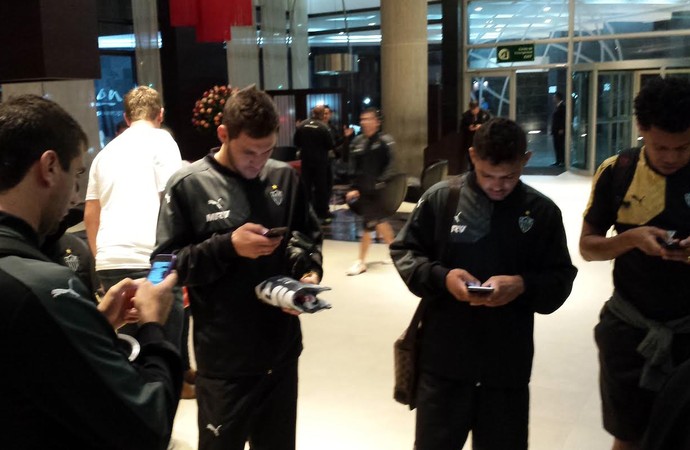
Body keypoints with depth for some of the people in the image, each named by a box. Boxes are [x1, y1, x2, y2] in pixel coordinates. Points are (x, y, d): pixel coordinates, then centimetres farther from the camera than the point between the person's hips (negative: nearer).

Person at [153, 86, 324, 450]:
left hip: (281, 347, 4)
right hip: (224, 358, -3)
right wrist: (227, 246, -20)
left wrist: (309, 268, -6)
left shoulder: (284, 177, 2)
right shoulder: (188, 186, -9)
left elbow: (308, 233, 15)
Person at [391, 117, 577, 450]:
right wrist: (442, 277, -16)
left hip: (509, 363, 1)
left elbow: (560, 280, 3)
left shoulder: (542, 212, 0)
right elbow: (404, 251, 3)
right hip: (444, 357, -1)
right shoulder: (440, 198, -3)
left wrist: (524, 285, -18)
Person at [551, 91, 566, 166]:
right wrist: (552, 129, 14)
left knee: (561, 146, -5)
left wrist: (561, 129, -19)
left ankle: (563, 161, 0)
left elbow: (564, 118, -16)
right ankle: (558, 161, 14)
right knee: (556, 146, 9)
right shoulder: (556, 106, 14)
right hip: (556, 130, 9)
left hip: (560, 130, -9)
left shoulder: (563, 106, -12)